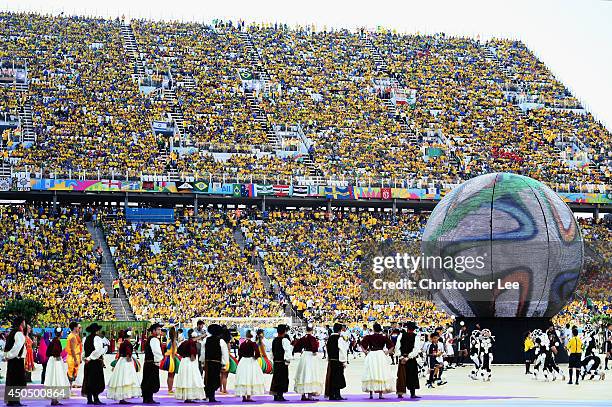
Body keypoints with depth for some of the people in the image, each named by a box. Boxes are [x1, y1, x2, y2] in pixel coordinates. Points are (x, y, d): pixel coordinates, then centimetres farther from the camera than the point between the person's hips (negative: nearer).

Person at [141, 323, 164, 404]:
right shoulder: (154, 340, -13)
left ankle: (145, 399, 16)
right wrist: (161, 359, -9)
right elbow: (157, 352, -21)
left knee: (146, 382, 11)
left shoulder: (149, 339, 18)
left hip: (147, 363, 10)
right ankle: (149, 399, -9)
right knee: (152, 382, -8)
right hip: (153, 363, -10)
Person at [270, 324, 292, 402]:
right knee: (282, 378, -4)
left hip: (275, 361, 7)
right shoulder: (285, 340, -11)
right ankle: (280, 395, -6)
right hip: (282, 362, -7)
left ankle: (275, 395, 13)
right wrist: (288, 360, -11)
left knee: (276, 378, 11)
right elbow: (288, 351, -16)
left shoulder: (274, 340, 11)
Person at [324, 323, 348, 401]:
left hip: (330, 360, 7)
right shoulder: (339, 338, -12)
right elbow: (343, 350, -13)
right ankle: (337, 395, -5)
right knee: (338, 377, -3)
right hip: (338, 361, -6)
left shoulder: (329, 338, 7)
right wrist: (344, 362, -9)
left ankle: (331, 395, 11)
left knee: (331, 377, 9)